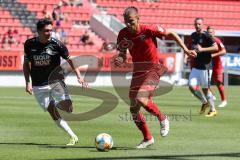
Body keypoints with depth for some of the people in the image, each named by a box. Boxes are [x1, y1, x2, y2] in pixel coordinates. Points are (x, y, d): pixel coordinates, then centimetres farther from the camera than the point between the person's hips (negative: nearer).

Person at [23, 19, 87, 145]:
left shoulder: (56, 45, -8)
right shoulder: (29, 44, -2)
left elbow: (69, 60, -1)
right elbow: (26, 64, 10)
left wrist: (78, 76, -13)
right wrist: (28, 82, 1)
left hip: (56, 81, -1)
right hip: (38, 86, 1)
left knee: (66, 107, -19)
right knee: (52, 112, -4)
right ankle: (73, 137, 2)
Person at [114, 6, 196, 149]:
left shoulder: (149, 30, -17)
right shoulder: (123, 34, -4)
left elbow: (171, 34, -5)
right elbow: (123, 54, 7)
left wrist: (185, 49, -8)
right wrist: (119, 60, -18)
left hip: (153, 68, -6)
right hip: (138, 69, 6)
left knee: (141, 99, -27)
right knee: (133, 108, 3)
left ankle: (162, 118, 1)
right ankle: (147, 138, 20)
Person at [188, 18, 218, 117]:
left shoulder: (206, 36, -12)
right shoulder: (193, 35, 10)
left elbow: (216, 47, -21)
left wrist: (202, 49, -25)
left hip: (205, 67, -6)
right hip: (195, 67, 6)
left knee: (205, 89, -1)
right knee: (192, 86, -5)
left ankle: (213, 110, 15)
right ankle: (204, 103, 19)